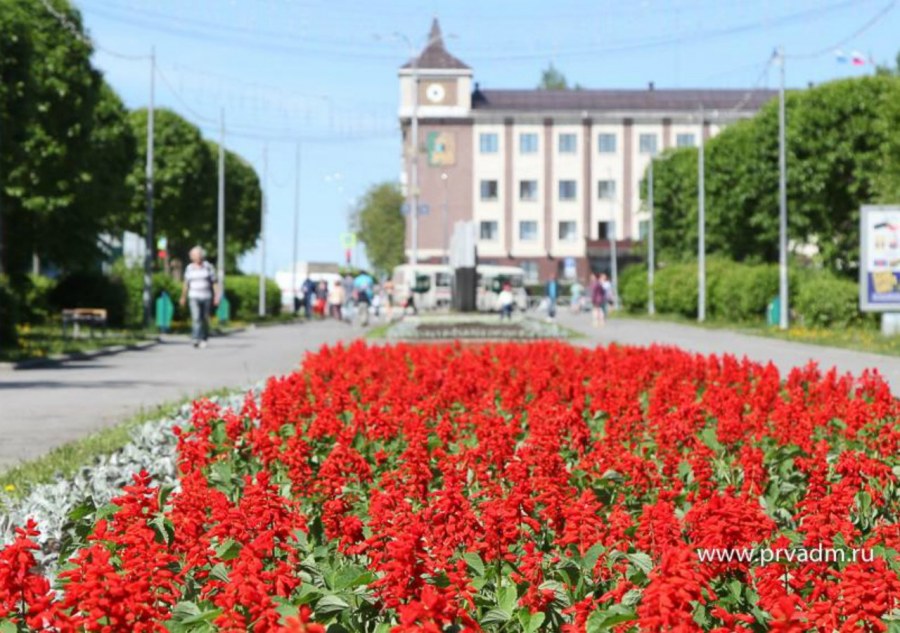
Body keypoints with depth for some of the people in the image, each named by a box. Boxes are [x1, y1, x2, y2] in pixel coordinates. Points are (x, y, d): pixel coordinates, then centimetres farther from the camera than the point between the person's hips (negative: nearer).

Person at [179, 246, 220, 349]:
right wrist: (183, 297, 17)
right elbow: (186, 283, 12)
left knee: (205, 319, 7)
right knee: (196, 318, -17)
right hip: (194, 297, 0)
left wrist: (217, 296, -9)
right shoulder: (189, 268, 3)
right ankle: (196, 340, -27)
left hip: (206, 297, 0)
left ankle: (203, 339, 25)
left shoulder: (208, 267, -1)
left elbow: (215, 282, -2)